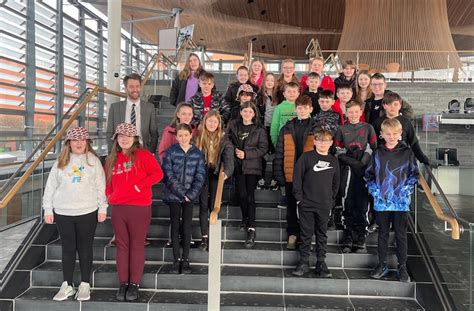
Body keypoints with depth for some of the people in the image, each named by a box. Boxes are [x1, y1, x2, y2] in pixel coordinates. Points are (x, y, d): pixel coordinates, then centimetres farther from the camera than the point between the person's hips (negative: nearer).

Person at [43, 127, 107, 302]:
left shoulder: (93, 160, 1)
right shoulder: (61, 162, 6)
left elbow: (101, 186, 0)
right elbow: (51, 186, 7)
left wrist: (102, 208, -4)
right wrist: (48, 209, 4)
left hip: (88, 212, -2)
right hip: (63, 213, 2)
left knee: (85, 248, 6)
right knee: (68, 248, 9)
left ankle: (85, 285, 17)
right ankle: (67, 285, 19)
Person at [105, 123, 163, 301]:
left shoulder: (143, 155, -2)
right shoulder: (112, 159, 14)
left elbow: (157, 173, -9)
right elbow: (107, 181, 23)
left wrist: (139, 186, -15)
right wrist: (109, 195, 6)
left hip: (139, 207, -4)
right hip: (118, 208, 5)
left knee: (137, 245, 4)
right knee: (122, 246, 9)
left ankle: (134, 284, 13)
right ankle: (123, 283, 18)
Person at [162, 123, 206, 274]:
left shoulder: (197, 153, 3)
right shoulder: (171, 151, -2)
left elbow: (200, 175, 0)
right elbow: (168, 174, -9)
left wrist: (191, 193, -12)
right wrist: (182, 192, -14)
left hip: (190, 196, 1)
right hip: (173, 195, -1)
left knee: (186, 227, 3)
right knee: (175, 226, 4)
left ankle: (185, 259, 13)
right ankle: (176, 260, 13)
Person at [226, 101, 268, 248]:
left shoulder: (259, 130, 0)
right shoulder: (233, 125, 8)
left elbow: (263, 148, -5)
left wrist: (246, 154, -12)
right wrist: (234, 150, -6)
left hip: (252, 166, -2)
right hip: (238, 166, 3)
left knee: (250, 196, -8)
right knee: (242, 194, 3)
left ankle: (251, 229, -6)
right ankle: (245, 218, 30)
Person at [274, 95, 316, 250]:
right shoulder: (287, 129, 5)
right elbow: (279, 154, 5)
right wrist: (278, 175, -1)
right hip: (290, 175, 2)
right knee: (291, 207, 11)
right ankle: (292, 235, 23)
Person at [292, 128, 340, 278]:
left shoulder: (334, 161, 8)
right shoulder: (307, 157, -3)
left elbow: (336, 182, 14)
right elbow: (297, 177, -5)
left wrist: (332, 199, 8)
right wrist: (299, 196, -8)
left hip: (325, 205, 3)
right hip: (306, 204, -3)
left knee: (322, 234, 10)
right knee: (306, 233, 5)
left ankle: (321, 263, 19)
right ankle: (304, 262, 15)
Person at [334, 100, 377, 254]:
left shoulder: (368, 128, 10)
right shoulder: (342, 130, 10)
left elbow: (373, 148, 4)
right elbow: (338, 152, 3)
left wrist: (363, 162, -10)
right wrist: (353, 162, -9)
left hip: (364, 171, 0)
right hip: (347, 171, 0)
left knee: (362, 204, -2)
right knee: (348, 204, 0)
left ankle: (360, 240, 5)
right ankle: (348, 238, 8)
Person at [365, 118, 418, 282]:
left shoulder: (407, 152, 0)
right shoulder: (378, 153, 4)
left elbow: (414, 174, 3)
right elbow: (369, 174, 11)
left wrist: (406, 190, -8)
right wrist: (373, 189, -1)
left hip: (401, 201, -1)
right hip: (381, 201, 2)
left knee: (401, 234, 7)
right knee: (383, 233, 12)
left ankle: (402, 266, 19)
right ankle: (382, 264, 23)